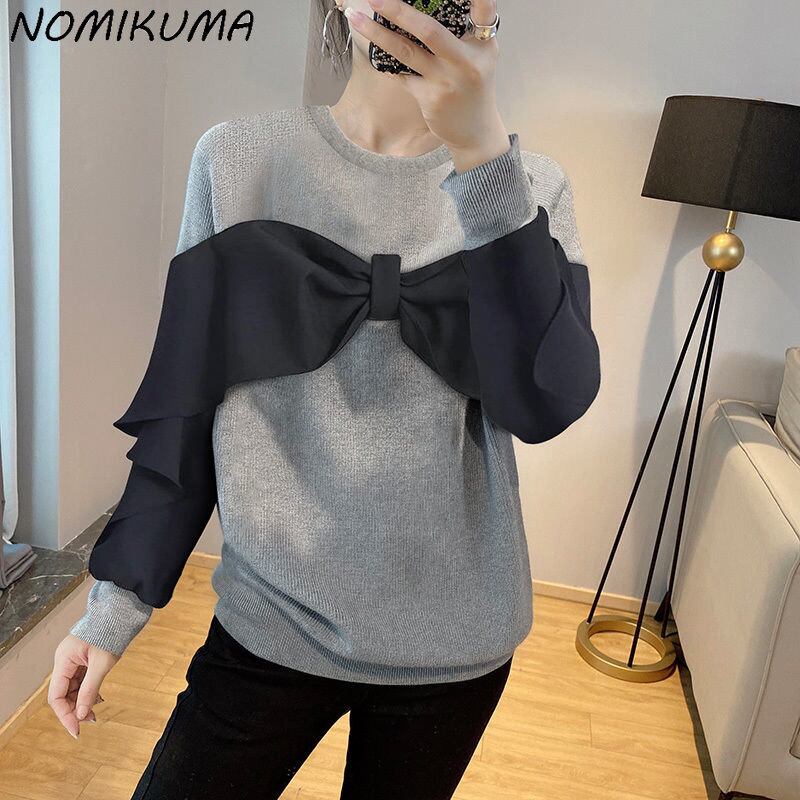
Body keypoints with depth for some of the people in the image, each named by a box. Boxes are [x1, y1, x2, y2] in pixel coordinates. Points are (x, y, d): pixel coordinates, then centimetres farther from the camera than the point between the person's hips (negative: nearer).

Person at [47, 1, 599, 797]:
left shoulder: (527, 186, -3)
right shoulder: (238, 158, -4)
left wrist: (481, 152, -29)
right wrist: (114, 604, 2)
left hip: (451, 635, 1)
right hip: (269, 618, 0)